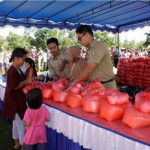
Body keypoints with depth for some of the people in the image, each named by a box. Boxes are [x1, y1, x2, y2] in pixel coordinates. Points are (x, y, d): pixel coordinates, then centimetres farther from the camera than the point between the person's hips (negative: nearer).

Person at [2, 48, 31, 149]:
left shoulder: (18, 69, 7)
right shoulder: (12, 70, -21)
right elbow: (14, 86, -24)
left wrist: (29, 80, 3)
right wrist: (27, 81, -16)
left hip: (18, 100, 10)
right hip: (14, 101, -10)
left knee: (16, 122, 20)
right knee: (21, 124, 0)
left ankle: (17, 143, 35)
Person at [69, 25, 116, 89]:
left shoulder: (99, 47, -17)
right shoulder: (90, 49, 11)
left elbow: (89, 70, -22)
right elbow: (88, 70, 10)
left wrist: (75, 81, -17)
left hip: (106, 85, -7)